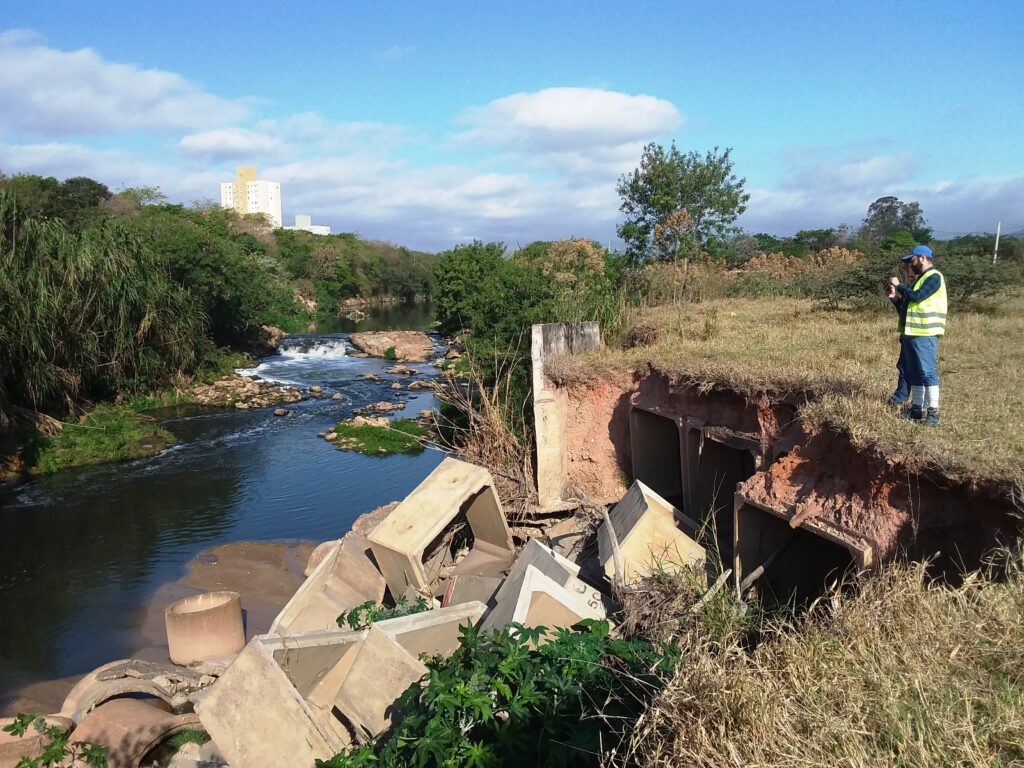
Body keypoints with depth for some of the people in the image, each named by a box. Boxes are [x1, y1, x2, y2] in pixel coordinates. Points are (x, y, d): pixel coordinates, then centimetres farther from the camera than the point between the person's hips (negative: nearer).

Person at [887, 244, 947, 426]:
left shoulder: (934, 277, -11)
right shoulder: (921, 278, 19)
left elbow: (916, 297, -22)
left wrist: (898, 285, -9)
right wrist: (896, 295, 7)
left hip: (925, 335, -10)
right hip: (912, 333, 10)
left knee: (927, 373, -8)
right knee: (914, 374, 12)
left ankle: (933, 412, -5)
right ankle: (917, 409, 18)